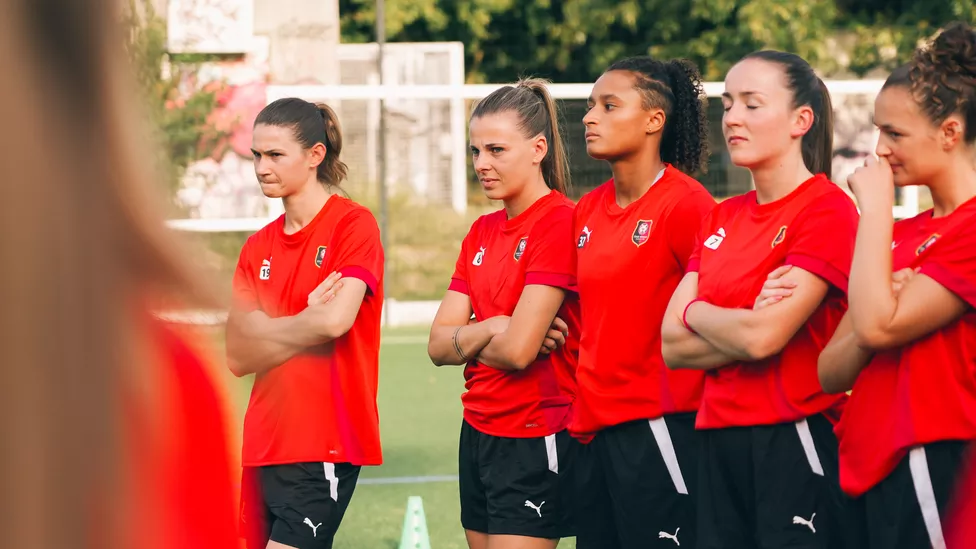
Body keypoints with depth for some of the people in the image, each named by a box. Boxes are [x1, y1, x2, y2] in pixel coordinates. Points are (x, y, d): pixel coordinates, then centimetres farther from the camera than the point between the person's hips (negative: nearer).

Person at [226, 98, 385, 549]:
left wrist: (263, 329, -2)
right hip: (263, 445, 6)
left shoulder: (353, 224, -5)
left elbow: (335, 321, -18)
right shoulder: (257, 249, 12)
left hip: (325, 447, -6)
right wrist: (305, 322, -8)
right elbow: (237, 358, 6)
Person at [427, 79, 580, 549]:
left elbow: (518, 350, -20)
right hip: (478, 433, 8)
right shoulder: (483, 232, 12)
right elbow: (439, 346, 6)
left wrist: (470, 340, 0)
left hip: (534, 439, -8)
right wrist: (492, 328, -13)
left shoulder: (559, 223, -13)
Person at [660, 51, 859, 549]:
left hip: (793, 439, -7)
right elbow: (672, 345, 6)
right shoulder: (722, 219, 14)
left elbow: (763, 337, -17)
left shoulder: (827, 209, -8)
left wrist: (697, 312, 1)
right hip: (721, 441, 7)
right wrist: (746, 326, -10)